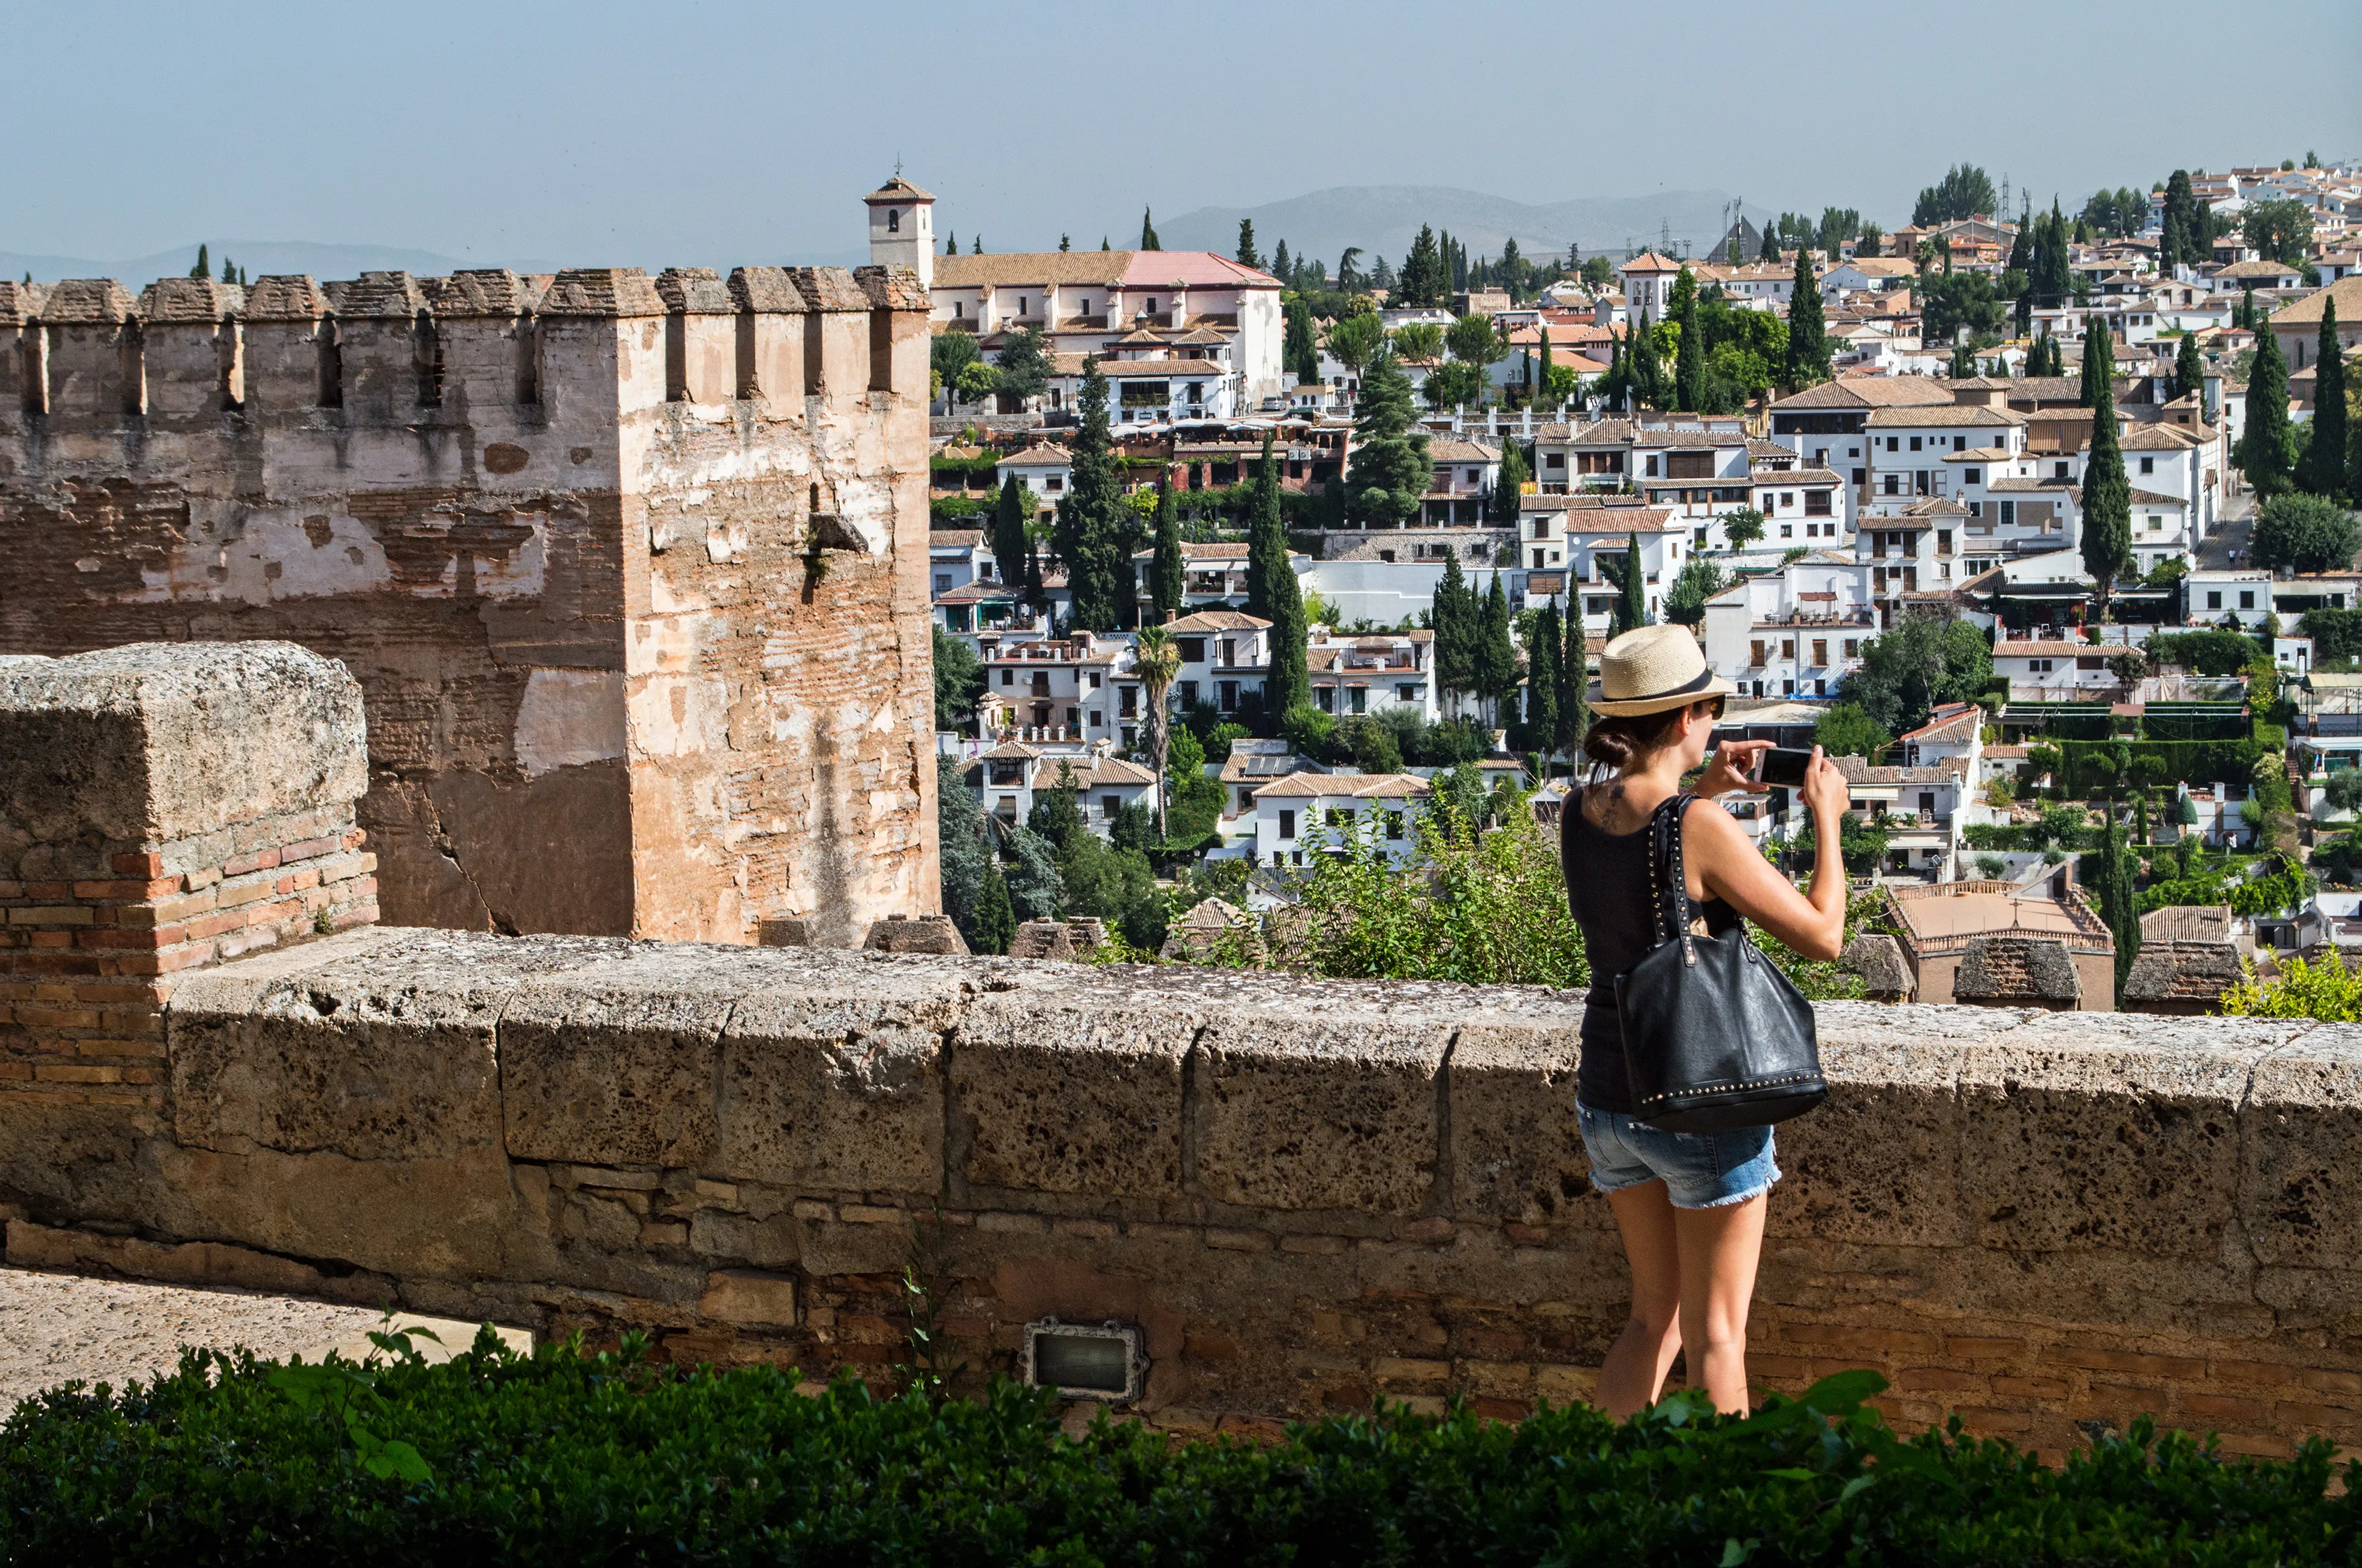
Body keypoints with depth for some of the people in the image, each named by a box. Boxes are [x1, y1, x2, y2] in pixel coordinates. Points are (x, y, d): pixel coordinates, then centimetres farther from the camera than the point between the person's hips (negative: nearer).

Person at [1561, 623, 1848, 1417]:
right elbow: (1822, 935, -14)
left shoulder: (1577, 814, -1)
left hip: (1607, 1097, 6)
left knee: (1656, 1318, 20)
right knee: (1715, 1338, 5)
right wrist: (1826, 818, -2)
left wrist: (1705, 790, 18)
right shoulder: (1701, 829, -21)